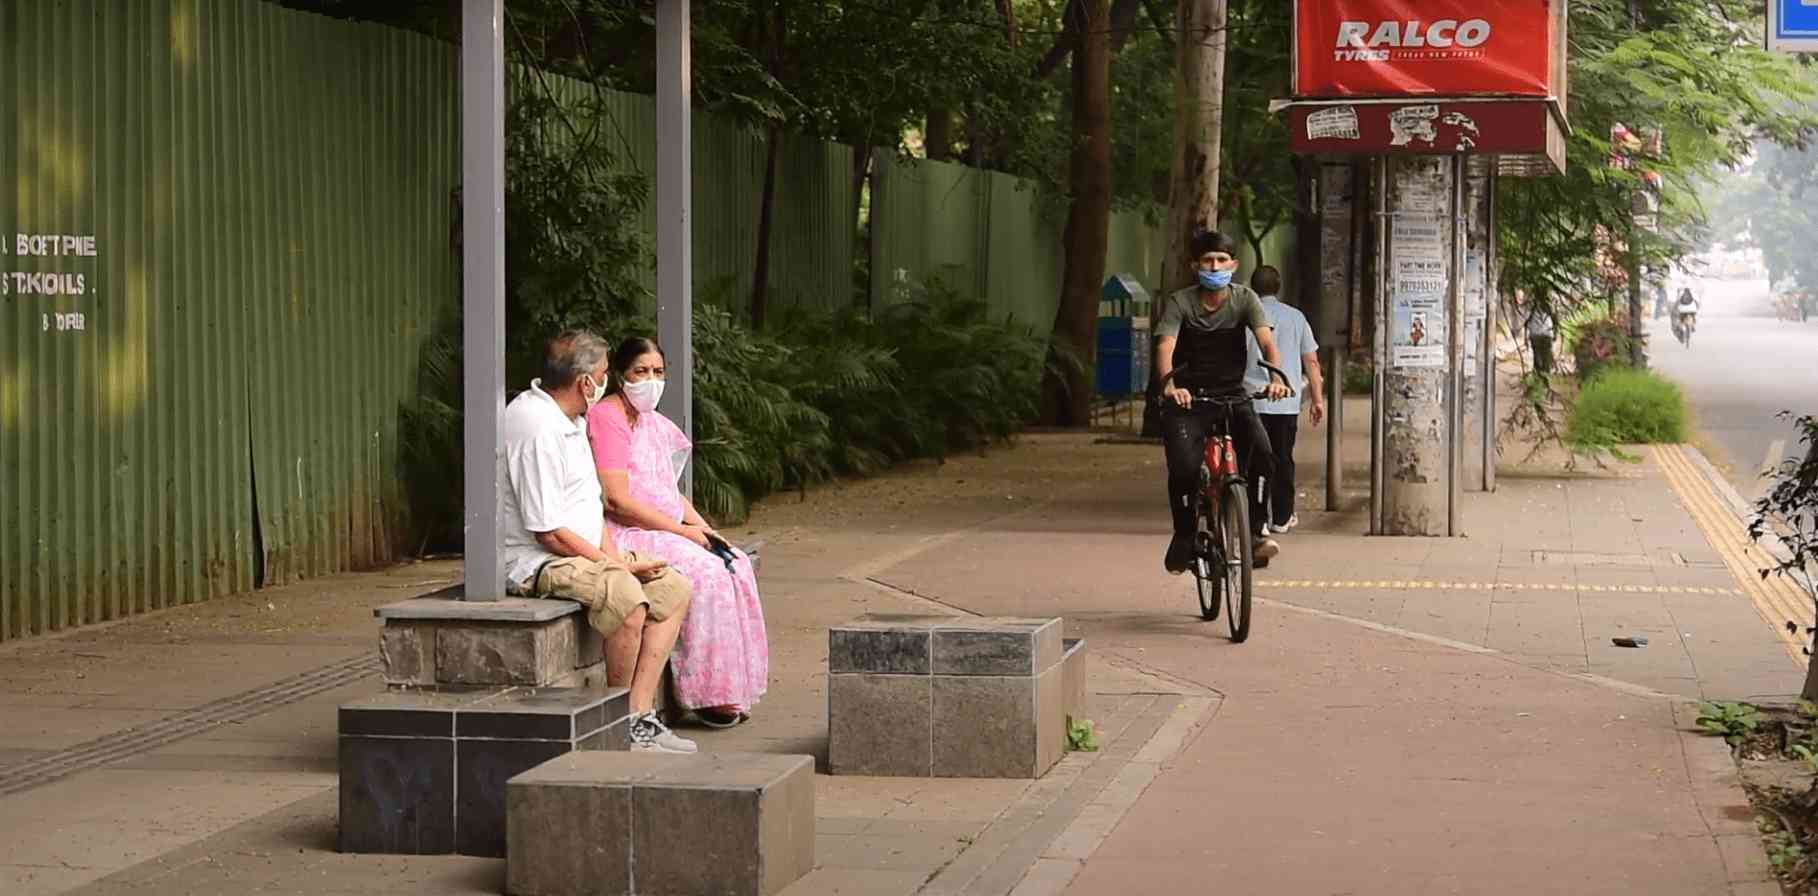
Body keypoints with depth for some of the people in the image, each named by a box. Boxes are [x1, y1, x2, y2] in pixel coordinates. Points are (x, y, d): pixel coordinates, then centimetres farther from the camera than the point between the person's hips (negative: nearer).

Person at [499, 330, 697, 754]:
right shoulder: (536, 427, -20)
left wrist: (615, 556, 0)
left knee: (674, 591, 2)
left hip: (583, 554, 11)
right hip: (536, 560, -11)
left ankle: (639, 718, -5)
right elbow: (550, 532, -22)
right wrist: (619, 569, -16)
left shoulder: (572, 420, 14)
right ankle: (621, 724, -16)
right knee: (627, 599, -33)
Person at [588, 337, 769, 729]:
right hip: (624, 537, -9)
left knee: (736, 565, -4)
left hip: (662, 532, 10)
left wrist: (704, 528, 4)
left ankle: (728, 689, -5)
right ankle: (707, 695, -17)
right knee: (706, 571, -23)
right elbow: (617, 501, -21)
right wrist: (683, 531, -16)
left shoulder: (653, 423, 16)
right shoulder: (606, 419, -14)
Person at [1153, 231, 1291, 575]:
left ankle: (1255, 532, -8)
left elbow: (1266, 341, -16)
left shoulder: (1244, 299, -2)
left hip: (1232, 396, 2)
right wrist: (1170, 386, -42)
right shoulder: (1180, 302, -7)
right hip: (1188, 398, -2)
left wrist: (1276, 377, -37)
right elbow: (1165, 347, -22)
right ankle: (1184, 536, 2)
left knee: (1261, 453, -23)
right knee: (1184, 467, -22)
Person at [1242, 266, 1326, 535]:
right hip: (1287, 402, 2)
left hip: (1252, 399, -2)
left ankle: (1257, 520, -3)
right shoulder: (1295, 317, 7)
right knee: (1283, 460, 12)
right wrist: (1318, 399, 12)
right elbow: (1311, 362, 6)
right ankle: (1281, 518, 15)